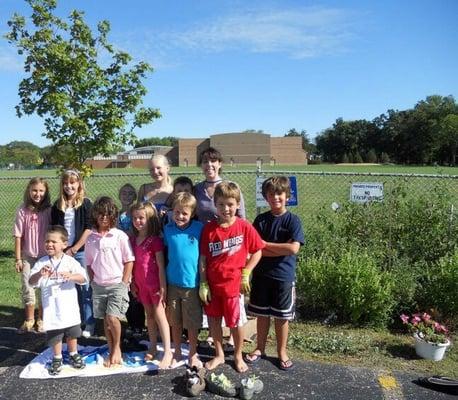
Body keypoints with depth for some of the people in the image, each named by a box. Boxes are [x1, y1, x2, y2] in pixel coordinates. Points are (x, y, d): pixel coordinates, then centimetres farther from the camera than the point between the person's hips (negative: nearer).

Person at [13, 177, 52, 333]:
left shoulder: (49, 210, -6)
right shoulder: (23, 211, -5)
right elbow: (18, 236, -2)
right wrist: (18, 259, -2)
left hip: (45, 256, 0)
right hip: (28, 256, 1)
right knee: (28, 289, 8)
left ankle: (41, 320, 25)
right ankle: (29, 320, 25)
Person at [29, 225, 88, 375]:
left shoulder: (70, 261, -7)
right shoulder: (42, 262, -4)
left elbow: (83, 278, -13)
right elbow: (31, 282, -11)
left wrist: (71, 276, -33)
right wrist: (40, 274, -31)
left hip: (69, 306, 0)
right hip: (51, 308, 0)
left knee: (72, 333, 15)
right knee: (54, 335, 10)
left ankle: (73, 354, 35)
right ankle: (57, 358, 30)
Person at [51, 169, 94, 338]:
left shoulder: (85, 203, -2)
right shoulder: (57, 205, 9)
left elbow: (89, 229, -7)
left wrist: (74, 249, -10)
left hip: (81, 251, -3)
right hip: (63, 252, 3)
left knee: (85, 287, 0)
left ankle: (89, 323, 9)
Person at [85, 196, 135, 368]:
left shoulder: (120, 236, -8)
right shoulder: (91, 238, 3)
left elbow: (129, 261, -6)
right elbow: (89, 263, 11)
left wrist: (123, 284, -9)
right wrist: (93, 281, 3)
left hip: (117, 284, -4)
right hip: (99, 285, 4)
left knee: (112, 317, -16)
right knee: (105, 320, 10)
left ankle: (117, 348, 10)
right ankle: (113, 353, 25)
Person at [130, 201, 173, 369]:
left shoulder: (155, 240, -14)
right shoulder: (133, 240, 5)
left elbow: (161, 266, -14)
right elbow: (133, 264, 11)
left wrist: (163, 287, -15)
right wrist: (133, 283, 12)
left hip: (155, 283, -6)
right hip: (141, 284, 6)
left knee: (159, 315, -3)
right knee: (149, 315, 16)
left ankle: (167, 352, 2)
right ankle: (153, 347, 28)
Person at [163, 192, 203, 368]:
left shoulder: (199, 228, -9)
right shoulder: (168, 229, -2)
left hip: (192, 283, -2)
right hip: (172, 283, 2)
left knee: (192, 323, 10)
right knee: (175, 322, 16)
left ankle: (193, 354, 29)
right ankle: (177, 353, 34)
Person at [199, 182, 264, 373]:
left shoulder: (244, 227, -10)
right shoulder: (209, 228, -4)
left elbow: (257, 251, -2)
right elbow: (202, 258, -1)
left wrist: (245, 273, -7)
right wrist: (203, 283, -2)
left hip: (233, 283, -2)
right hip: (212, 284, 3)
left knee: (236, 322, 11)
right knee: (213, 319, 14)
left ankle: (238, 356, 34)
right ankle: (219, 355, 36)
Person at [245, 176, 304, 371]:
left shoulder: (293, 220, -7)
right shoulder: (260, 220, 0)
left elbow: (293, 248, -19)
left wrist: (265, 244, -13)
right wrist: (281, 249, -18)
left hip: (284, 276, -2)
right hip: (261, 274, 2)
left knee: (282, 317, 10)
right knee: (262, 313, 14)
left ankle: (282, 352, 28)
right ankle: (260, 348, 32)